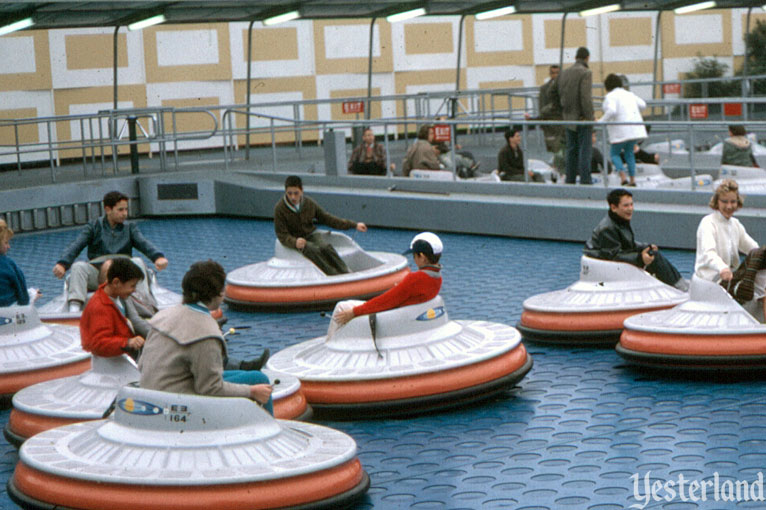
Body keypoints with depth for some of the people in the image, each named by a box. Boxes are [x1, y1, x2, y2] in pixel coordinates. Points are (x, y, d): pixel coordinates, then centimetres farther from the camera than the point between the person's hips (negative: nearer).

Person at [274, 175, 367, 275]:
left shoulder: (310, 204, 1)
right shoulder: (279, 209, -12)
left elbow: (327, 219, 9)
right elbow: (282, 235, -14)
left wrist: (354, 225, 7)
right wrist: (295, 242, -37)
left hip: (311, 234, 3)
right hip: (294, 239, -3)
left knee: (325, 247, -29)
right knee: (313, 250, -34)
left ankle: (346, 272, -38)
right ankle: (334, 275, -42)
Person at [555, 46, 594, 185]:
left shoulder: (564, 73, 10)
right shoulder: (586, 73, -13)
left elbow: (558, 94, 12)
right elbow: (586, 97, -19)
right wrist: (590, 117, -15)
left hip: (568, 117, 7)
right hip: (582, 117, -7)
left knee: (571, 149, 12)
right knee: (584, 150, -4)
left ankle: (570, 180, 14)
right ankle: (585, 180, -6)